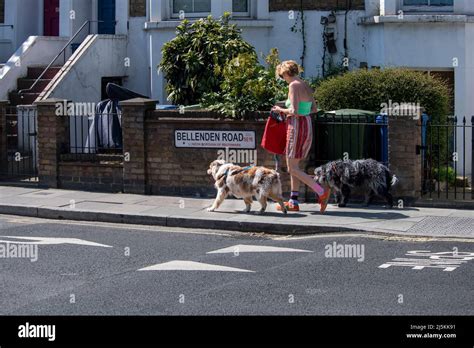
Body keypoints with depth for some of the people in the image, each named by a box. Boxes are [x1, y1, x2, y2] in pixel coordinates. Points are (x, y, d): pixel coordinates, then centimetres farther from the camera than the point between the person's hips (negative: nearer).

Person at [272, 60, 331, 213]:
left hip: (297, 126, -9)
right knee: (294, 165, 15)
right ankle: (294, 202, 15)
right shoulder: (306, 86, 12)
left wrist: (281, 110, -2)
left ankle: (322, 192, -12)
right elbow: (314, 109, 19)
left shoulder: (294, 85, -13)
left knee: (292, 169, -3)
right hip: (307, 124, 9)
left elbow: (294, 111, -20)